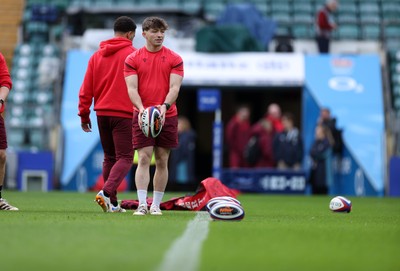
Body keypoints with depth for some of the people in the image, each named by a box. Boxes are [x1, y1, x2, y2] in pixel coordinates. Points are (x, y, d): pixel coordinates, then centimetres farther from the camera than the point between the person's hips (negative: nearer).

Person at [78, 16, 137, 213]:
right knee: (125, 158, -4)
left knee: (109, 158, 15)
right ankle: (106, 192, -26)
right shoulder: (132, 54, -5)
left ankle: (112, 203, 14)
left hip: (102, 113, 6)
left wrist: (84, 114, 12)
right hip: (124, 114, -6)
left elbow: (86, 88, 8)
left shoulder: (97, 56, 10)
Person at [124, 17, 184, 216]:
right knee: (144, 158, -10)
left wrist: (164, 106, -24)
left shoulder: (174, 59, 3)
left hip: (167, 116, 1)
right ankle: (142, 204, -14)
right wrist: (141, 109, -23)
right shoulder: (133, 59, 2)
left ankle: (156, 205, 12)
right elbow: (132, 88, -5)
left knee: (162, 161, 5)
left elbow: (174, 87, -5)